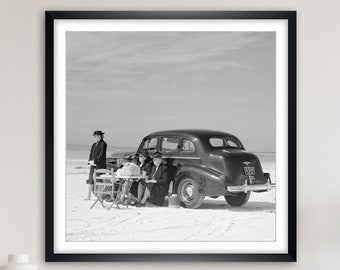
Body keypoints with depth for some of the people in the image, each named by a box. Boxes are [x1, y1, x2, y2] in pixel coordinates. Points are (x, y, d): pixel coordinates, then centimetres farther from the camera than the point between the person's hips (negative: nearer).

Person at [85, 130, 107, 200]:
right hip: (93, 165, 8)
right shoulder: (94, 145, 15)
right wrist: (90, 161, -2)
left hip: (100, 165, -8)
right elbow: (91, 153, 16)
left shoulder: (103, 144, -9)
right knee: (91, 180, 5)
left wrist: (95, 161, -15)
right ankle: (88, 196, 8)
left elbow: (101, 155, -15)